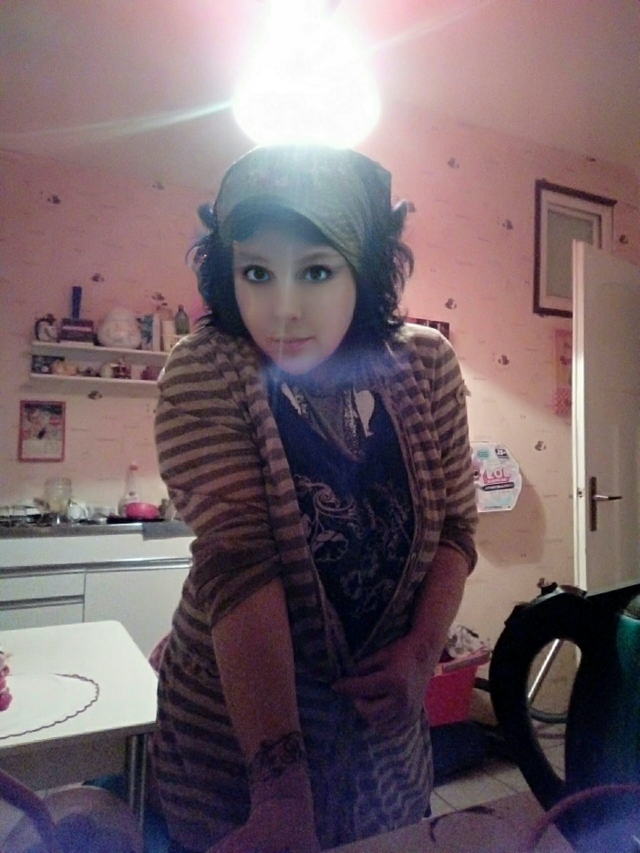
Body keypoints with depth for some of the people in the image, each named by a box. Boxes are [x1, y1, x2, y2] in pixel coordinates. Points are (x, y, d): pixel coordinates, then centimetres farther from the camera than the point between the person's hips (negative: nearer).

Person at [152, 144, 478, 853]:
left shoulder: (426, 364, -10)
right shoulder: (204, 375, -20)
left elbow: (454, 525, -1)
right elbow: (237, 559, -29)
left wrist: (423, 650, -14)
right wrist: (282, 788, -32)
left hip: (382, 714, 4)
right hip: (235, 725, -3)